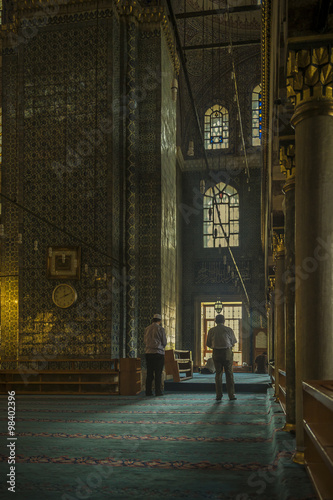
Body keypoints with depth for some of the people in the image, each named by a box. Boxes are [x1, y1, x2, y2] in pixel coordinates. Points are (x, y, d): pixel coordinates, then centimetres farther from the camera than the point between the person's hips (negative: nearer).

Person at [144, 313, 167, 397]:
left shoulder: (147, 329, 8)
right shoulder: (160, 329, -6)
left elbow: (145, 341, 14)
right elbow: (164, 342, -2)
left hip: (148, 352, 5)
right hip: (158, 352, -4)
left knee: (149, 373, 7)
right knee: (158, 373, 0)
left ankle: (148, 391, 7)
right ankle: (158, 391, 0)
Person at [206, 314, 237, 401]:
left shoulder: (211, 330, 3)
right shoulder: (228, 330, -1)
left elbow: (208, 344, 8)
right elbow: (233, 342, 7)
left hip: (216, 353, 1)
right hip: (227, 352, -1)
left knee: (218, 373, 7)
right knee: (229, 374, 4)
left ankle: (219, 395, 5)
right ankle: (231, 395, 4)